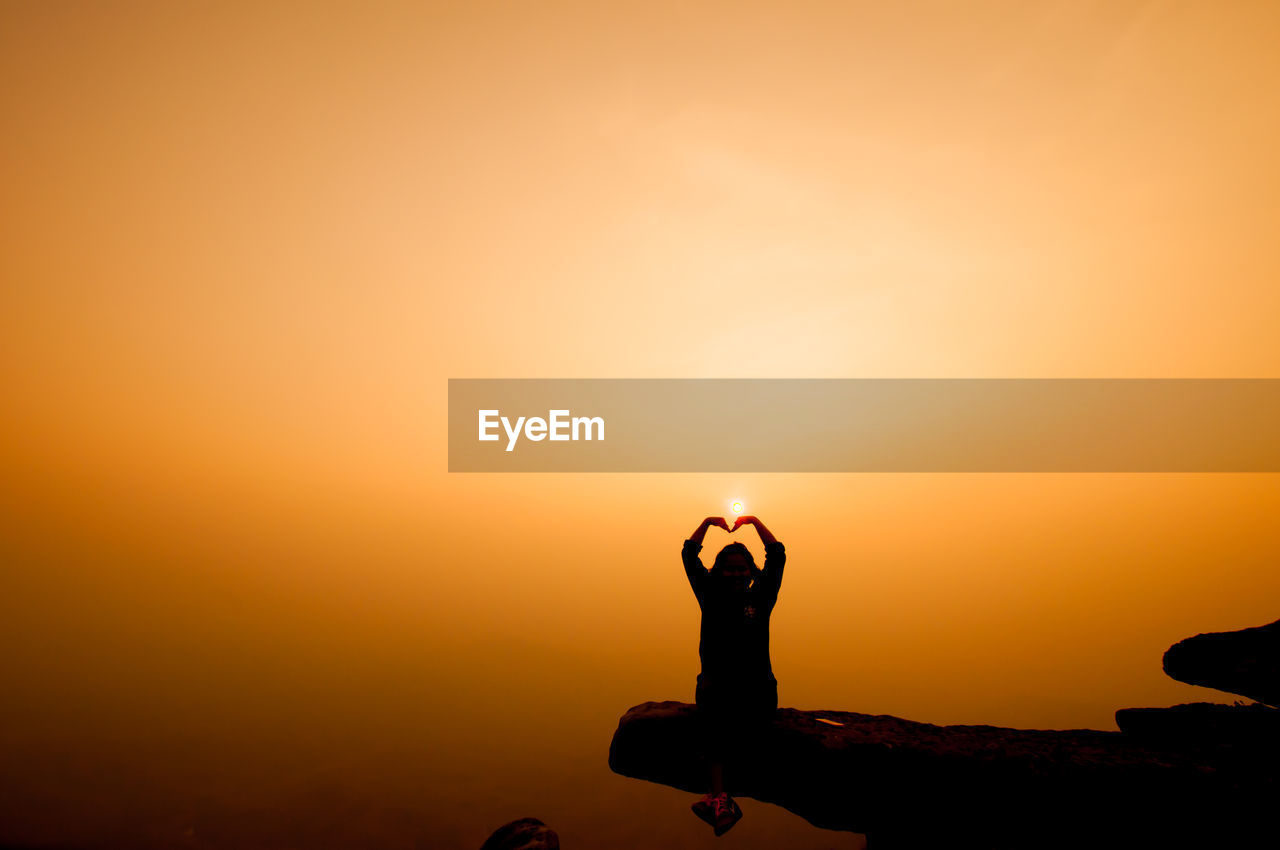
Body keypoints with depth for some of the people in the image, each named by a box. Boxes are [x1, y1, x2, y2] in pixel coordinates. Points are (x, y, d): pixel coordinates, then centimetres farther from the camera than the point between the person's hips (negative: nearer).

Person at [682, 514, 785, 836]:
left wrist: (755, 522, 13)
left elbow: (777, 556, 8)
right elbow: (689, 557, 13)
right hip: (716, 681, 0)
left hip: (756, 683, 0)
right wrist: (707, 522, 17)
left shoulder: (760, 598, 12)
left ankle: (714, 799, -38)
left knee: (762, 707, -33)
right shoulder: (710, 597, 13)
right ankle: (721, 798, -43)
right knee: (711, 708, -33)